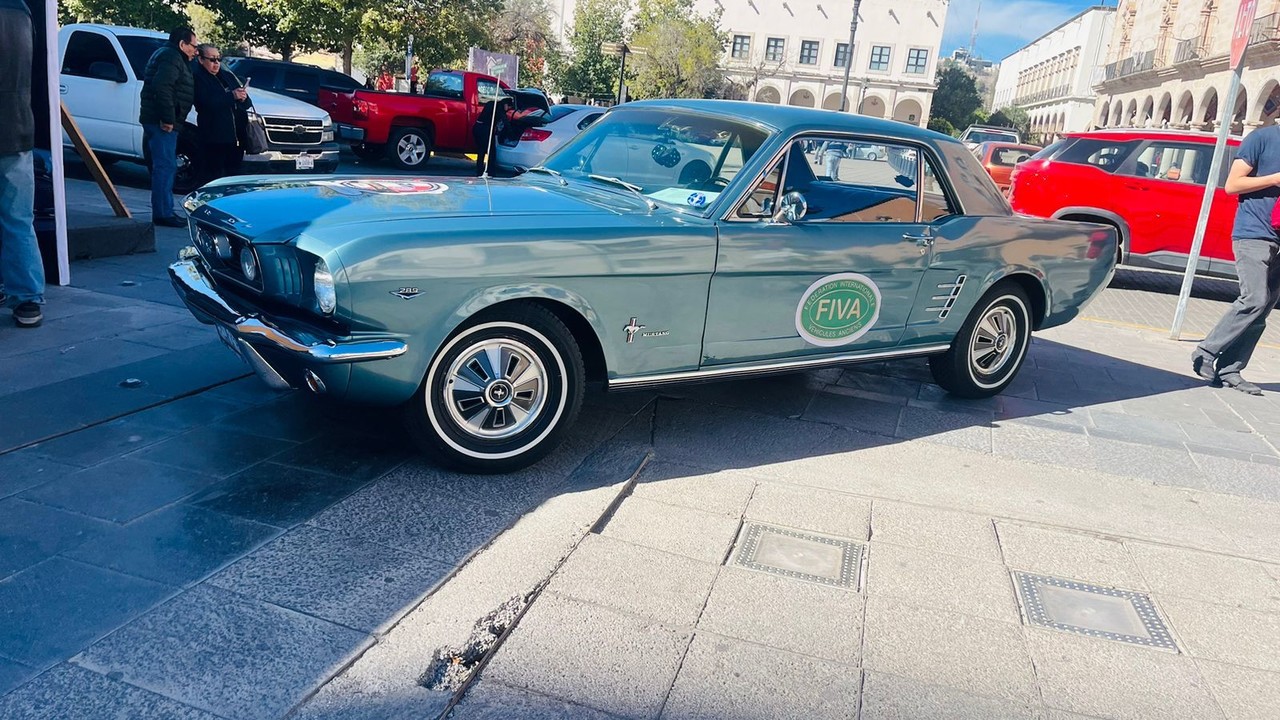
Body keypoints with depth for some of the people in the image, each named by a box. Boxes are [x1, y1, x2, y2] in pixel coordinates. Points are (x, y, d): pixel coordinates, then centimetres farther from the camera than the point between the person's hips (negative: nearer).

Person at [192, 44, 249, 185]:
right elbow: (207, 102, -18)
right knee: (212, 177, -4)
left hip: (235, 136, 6)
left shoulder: (228, 75, 18)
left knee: (233, 175, 10)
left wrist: (243, 98, -9)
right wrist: (232, 96, -21)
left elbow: (246, 104, 14)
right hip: (213, 138, -6)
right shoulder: (198, 78, -2)